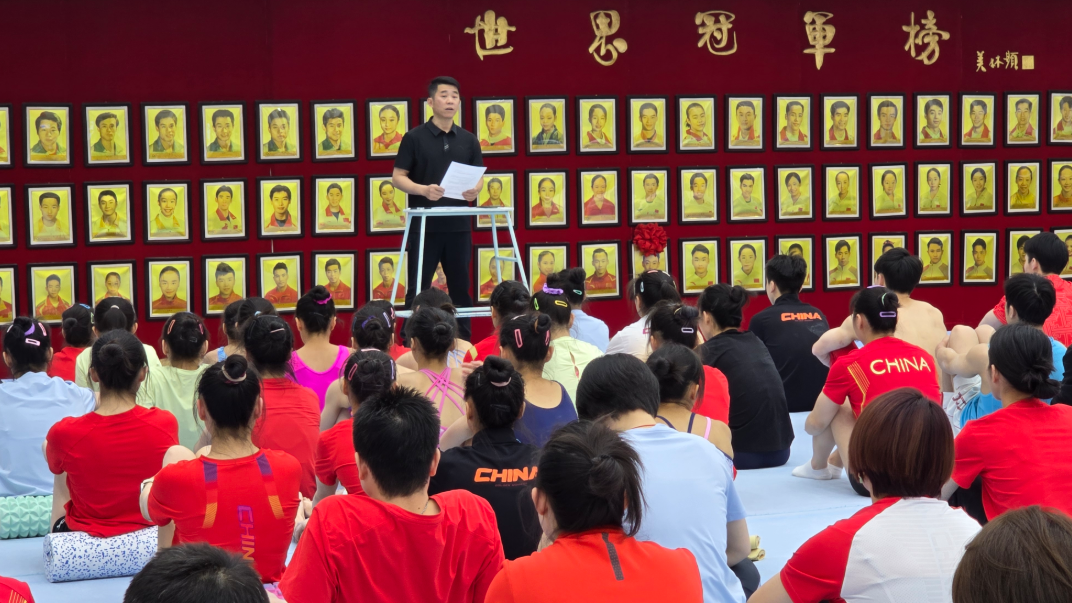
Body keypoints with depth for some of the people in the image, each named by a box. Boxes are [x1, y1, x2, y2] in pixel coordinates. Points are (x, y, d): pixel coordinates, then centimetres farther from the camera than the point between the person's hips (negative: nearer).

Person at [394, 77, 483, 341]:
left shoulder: (468, 140, 9)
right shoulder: (415, 137, -2)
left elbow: (479, 178, 13)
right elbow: (398, 177, -3)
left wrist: (474, 190, -10)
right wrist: (423, 190, -20)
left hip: (458, 225, 3)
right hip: (424, 225, -3)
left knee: (460, 287, 9)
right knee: (418, 289, 0)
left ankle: (464, 342, 16)